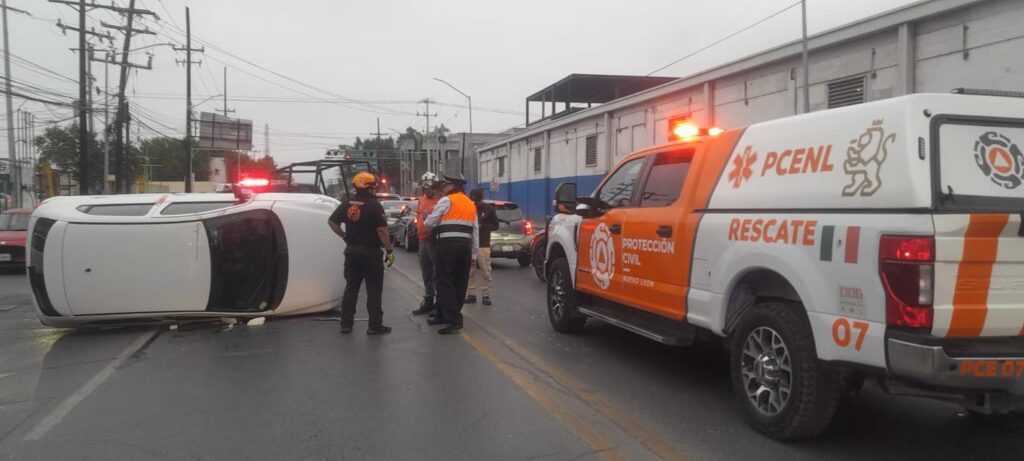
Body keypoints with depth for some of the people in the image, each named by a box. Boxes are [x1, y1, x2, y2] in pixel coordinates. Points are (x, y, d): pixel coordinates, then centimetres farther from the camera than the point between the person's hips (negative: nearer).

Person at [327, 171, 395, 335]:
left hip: (352, 251, 6)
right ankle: (375, 325, 2)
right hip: (371, 252, -6)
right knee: (374, 290, 2)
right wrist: (389, 250, -14)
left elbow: (331, 221, 9)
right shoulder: (374, 206, -15)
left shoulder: (347, 205, 4)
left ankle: (346, 324, 15)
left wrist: (344, 236, 12)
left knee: (351, 287, 12)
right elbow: (382, 230, -19)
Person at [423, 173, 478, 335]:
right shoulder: (471, 204, 18)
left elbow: (429, 223, -3)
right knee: (459, 283, 11)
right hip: (465, 246, 7)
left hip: (448, 245, -7)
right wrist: (474, 254, 19)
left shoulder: (447, 200, -4)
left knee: (445, 282, -5)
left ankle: (454, 320, -12)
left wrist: (433, 226, 21)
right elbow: (475, 231, 16)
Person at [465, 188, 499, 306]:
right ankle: (471, 294, 8)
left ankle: (486, 295, 2)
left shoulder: (489, 209, 4)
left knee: (486, 271, -5)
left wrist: (482, 226, -10)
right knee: (470, 271, 1)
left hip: (483, 245, -2)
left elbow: (495, 226, 5)